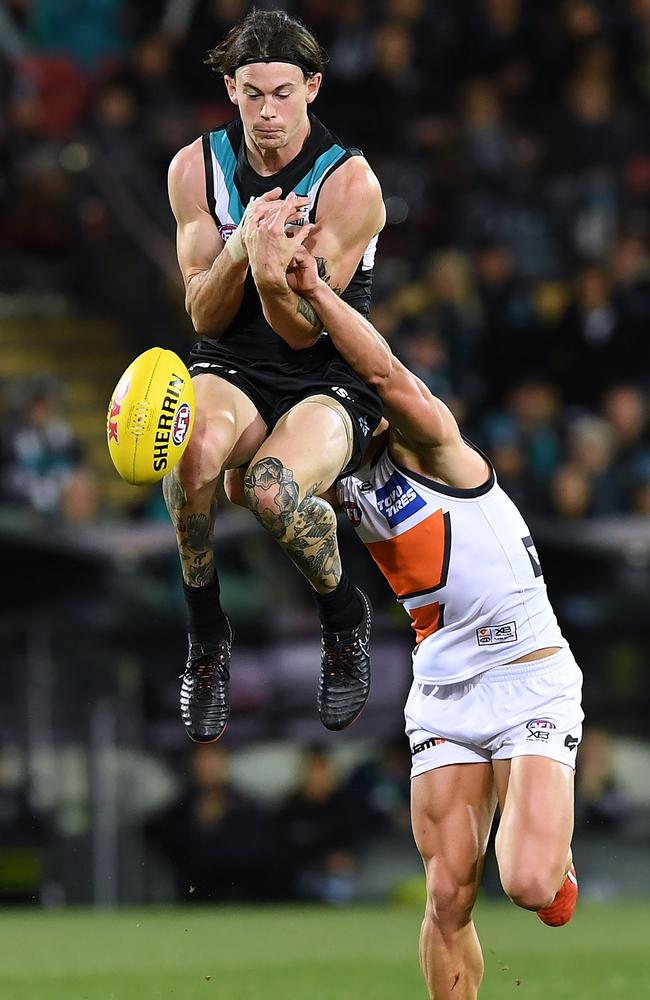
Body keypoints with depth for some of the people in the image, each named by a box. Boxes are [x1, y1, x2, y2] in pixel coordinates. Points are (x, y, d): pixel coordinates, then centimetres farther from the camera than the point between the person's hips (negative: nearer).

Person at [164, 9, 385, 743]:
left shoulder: (350, 183, -11)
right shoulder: (197, 168, 0)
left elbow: (305, 331, -12)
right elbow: (205, 318, -2)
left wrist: (273, 276, -35)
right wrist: (238, 251, -23)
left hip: (328, 380, -2)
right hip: (231, 371, 3)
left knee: (273, 489, -36)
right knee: (195, 448, -36)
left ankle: (343, 616, -2)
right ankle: (207, 638, -15)